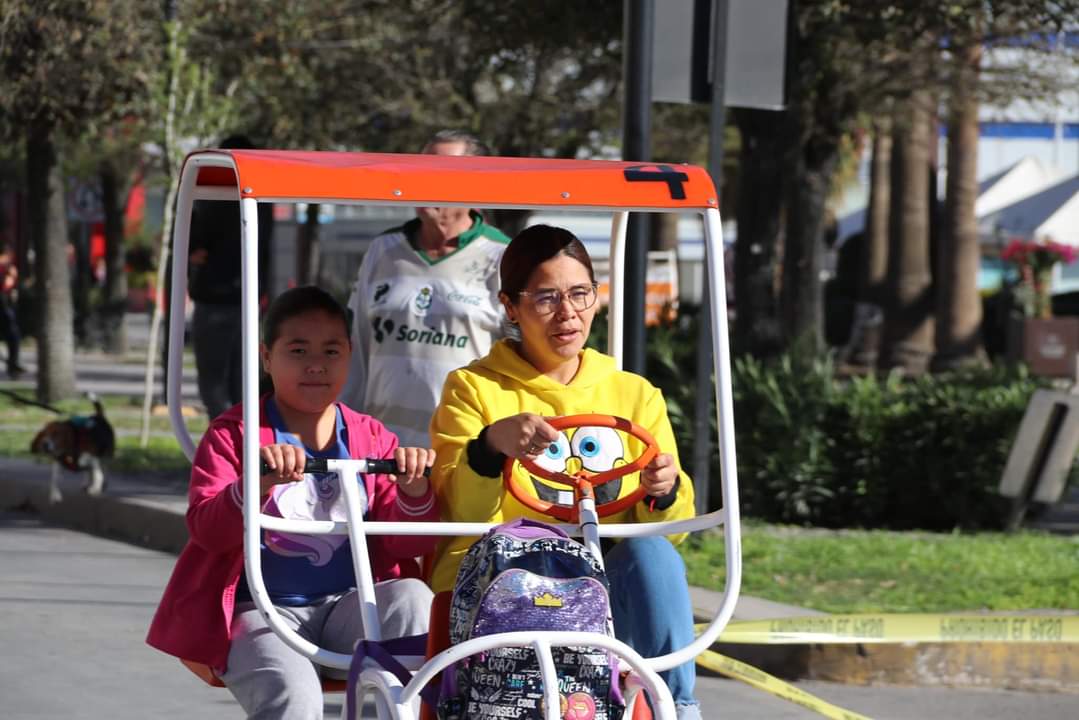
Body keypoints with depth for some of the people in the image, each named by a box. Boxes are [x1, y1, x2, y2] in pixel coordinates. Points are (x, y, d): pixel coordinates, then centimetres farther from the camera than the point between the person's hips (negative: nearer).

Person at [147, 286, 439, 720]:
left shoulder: (372, 439, 12)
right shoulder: (233, 435, 3)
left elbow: (406, 542, 4)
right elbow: (207, 530, -13)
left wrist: (414, 491, -19)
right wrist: (257, 484, -33)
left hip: (345, 604, 3)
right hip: (262, 610, -3)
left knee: (412, 600, -30)